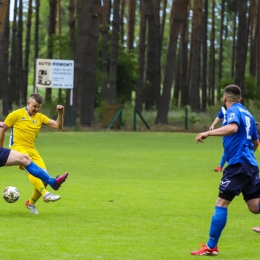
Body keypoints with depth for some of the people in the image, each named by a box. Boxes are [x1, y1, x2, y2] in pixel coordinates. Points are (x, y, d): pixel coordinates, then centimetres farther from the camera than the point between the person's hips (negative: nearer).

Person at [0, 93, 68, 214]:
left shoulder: (40, 117, 12)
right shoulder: (16, 114, 0)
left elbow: (58, 126, 6)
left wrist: (60, 114, -12)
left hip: (32, 150, 6)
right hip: (18, 148, -6)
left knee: (44, 178, -5)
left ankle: (31, 203, 16)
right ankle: (46, 194, -46)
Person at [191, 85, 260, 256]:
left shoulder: (233, 111, -6)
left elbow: (232, 128, -30)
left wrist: (207, 133, -32)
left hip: (238, 164, -8)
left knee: (221, 203, -4)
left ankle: (211, 247, -3)